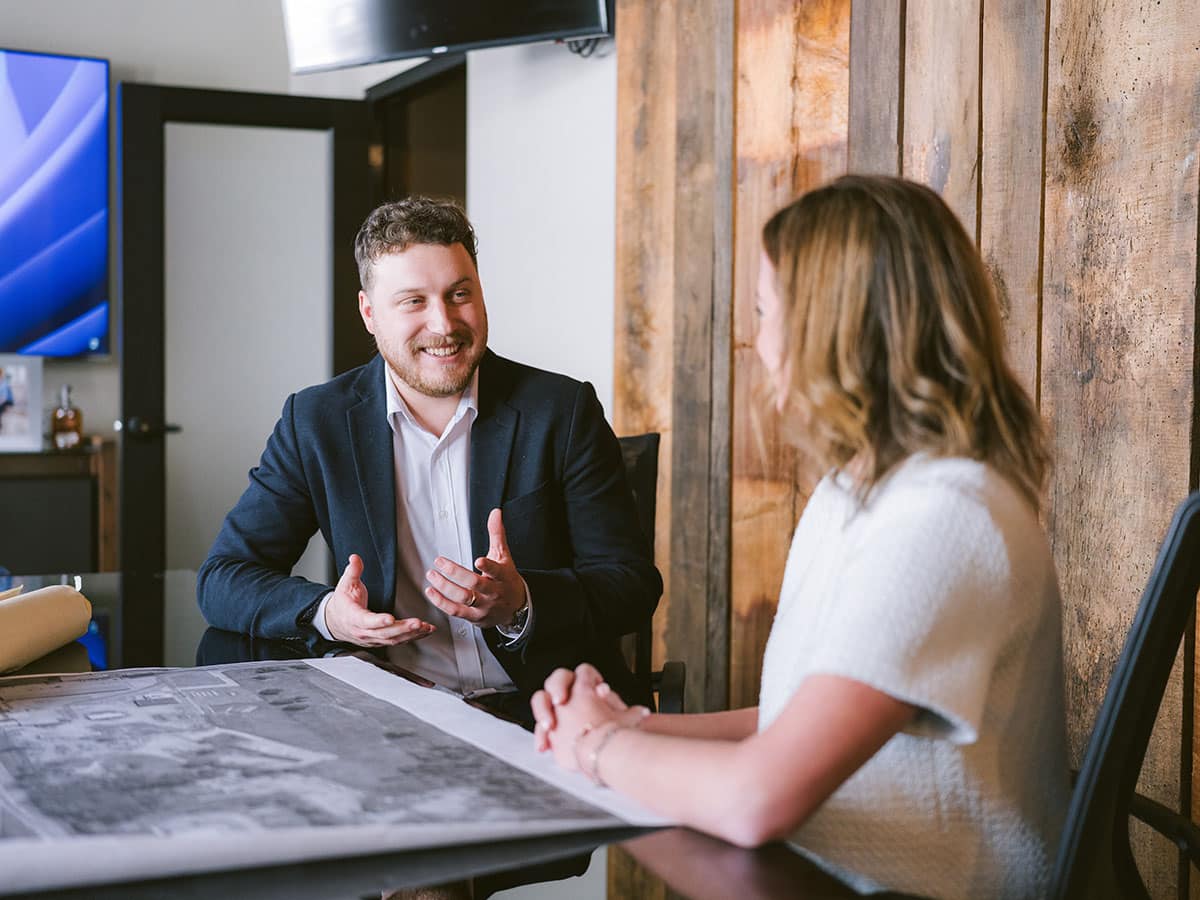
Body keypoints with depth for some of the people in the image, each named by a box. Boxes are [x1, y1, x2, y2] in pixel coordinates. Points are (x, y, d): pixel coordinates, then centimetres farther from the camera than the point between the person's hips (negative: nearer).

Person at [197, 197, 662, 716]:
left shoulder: (563, 411, 2)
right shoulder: (316, 422, 6)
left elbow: (635, 584, 1)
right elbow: (223, 577, 6)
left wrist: (521, 604, -20)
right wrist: (325, 613, -15)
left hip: (542, 714, -1)